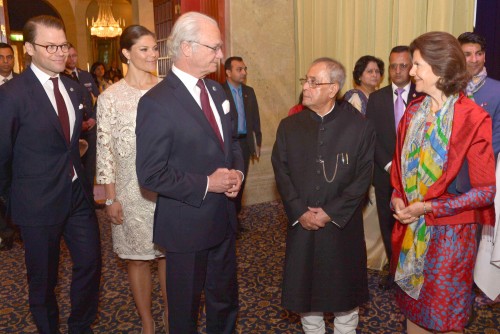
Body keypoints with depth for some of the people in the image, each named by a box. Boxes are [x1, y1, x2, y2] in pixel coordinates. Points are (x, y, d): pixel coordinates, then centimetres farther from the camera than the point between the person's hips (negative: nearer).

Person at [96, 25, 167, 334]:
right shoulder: (111, 97, -5)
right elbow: (105, 150, -4)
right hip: (132, 191, -1)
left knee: (170, 254, 11)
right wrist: (111, 199, -5)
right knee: (138, 258, 11)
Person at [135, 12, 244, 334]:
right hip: (187, 222, -7)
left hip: (224, 216, 7)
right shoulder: (157, 102, -19)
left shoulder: (218, 90, 4)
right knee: (186, 307, 15)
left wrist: (237, 171, -4)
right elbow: (151, 174, -20)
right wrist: (206, 184, -20)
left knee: (226, 300, 23)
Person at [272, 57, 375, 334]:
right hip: (301, 225, 2)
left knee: (344, 288, 14)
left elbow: (363, 177, -7)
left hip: (343, 225, -2)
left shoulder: (360, 127, -5)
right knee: (305, 288, 15)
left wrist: (331, 213, -13)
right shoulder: (289, 126, 2)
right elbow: (281, 172, 0)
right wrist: (300, 212, -11)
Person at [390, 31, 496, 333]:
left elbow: (486, 190, -14)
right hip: (411, 228, 5)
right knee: (414, 308, 19)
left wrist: (428, 207, -18)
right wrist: (398, 196, -4)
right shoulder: (413, 112, 1)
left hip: (450, 231, -5)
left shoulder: (473, 118, -15)